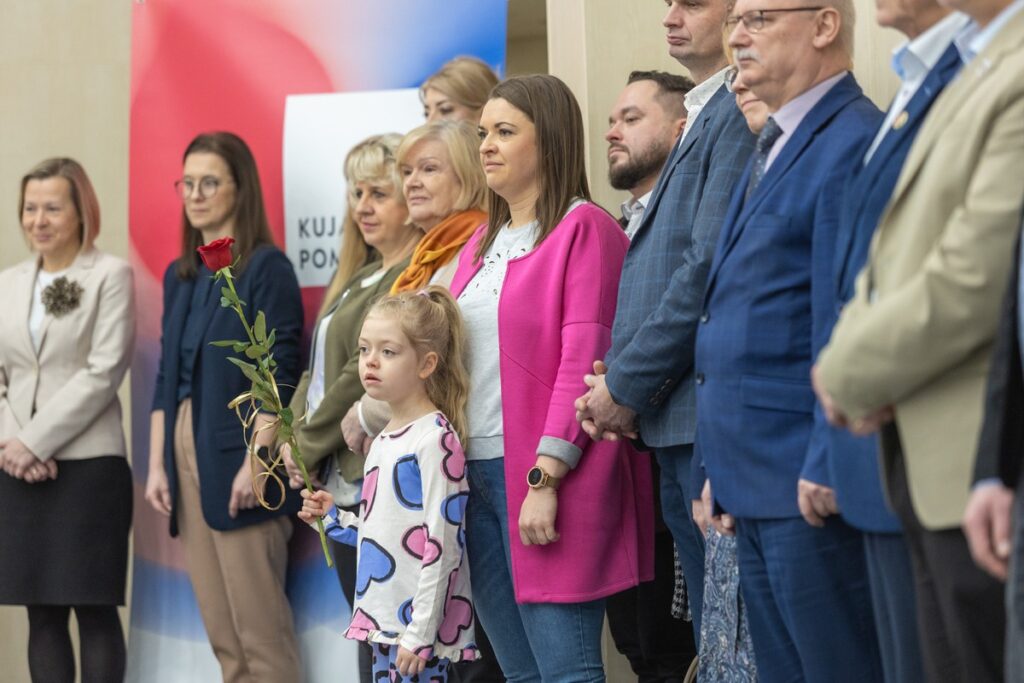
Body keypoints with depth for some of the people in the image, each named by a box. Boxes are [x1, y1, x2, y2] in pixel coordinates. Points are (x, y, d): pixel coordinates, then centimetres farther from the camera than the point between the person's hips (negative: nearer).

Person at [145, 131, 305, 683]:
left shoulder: (266, 267, -5)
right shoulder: (180, 275, 15)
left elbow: (278, 374, -11)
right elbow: (166, 378, 15)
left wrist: (256, 462, -18)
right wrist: (156, 465, 8)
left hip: (237, 461, -7)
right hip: (186, 453, 7)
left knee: (260, 631, -6)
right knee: (220, 634, 8)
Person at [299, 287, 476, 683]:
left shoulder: (435, 440, -13)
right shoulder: (383, 442, 14)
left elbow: (441, 546, -17)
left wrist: (419, 634, -19)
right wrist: (334, 519, 9)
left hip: (419, 625, -9)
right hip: (385, 621, 9)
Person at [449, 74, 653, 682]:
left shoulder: (584, 229, -6)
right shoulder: (482, 244, 19)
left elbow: (584, 359, -13)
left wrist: (546, 477, -18)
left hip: (547, 476, -8)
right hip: (474, 473, 8)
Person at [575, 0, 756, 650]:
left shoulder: (740, 112, -11)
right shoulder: (702, 116, 21)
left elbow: (711, 266, -18)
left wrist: (627, 385, -11)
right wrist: (618, 378, 8)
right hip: (672, 424, 10)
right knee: (711, 643, 13)